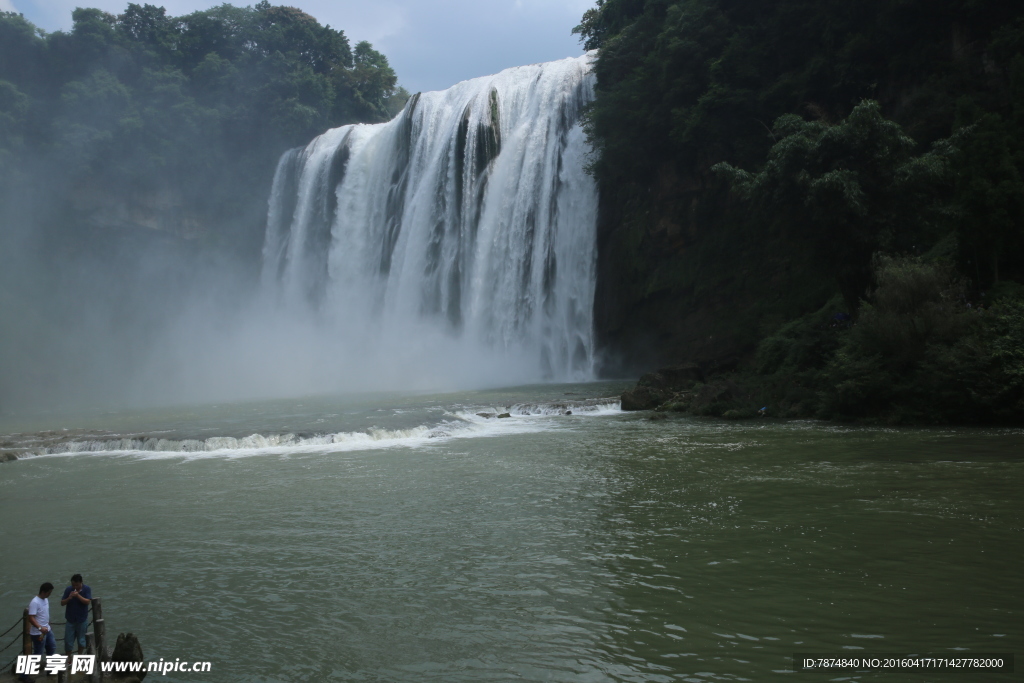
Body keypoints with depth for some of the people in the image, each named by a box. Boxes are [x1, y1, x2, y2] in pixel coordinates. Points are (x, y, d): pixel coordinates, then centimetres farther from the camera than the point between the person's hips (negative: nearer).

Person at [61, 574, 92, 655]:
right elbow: (62, 602, -2)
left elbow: (87, 601, -17)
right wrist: (69, 598, -22)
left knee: (81, 640, 11)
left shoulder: (87, 589, -7)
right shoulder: (68, 589, -3)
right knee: (68, 640, 2)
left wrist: (78, 595, -28)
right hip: (70, 620, 1)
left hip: (82, 620, -1)